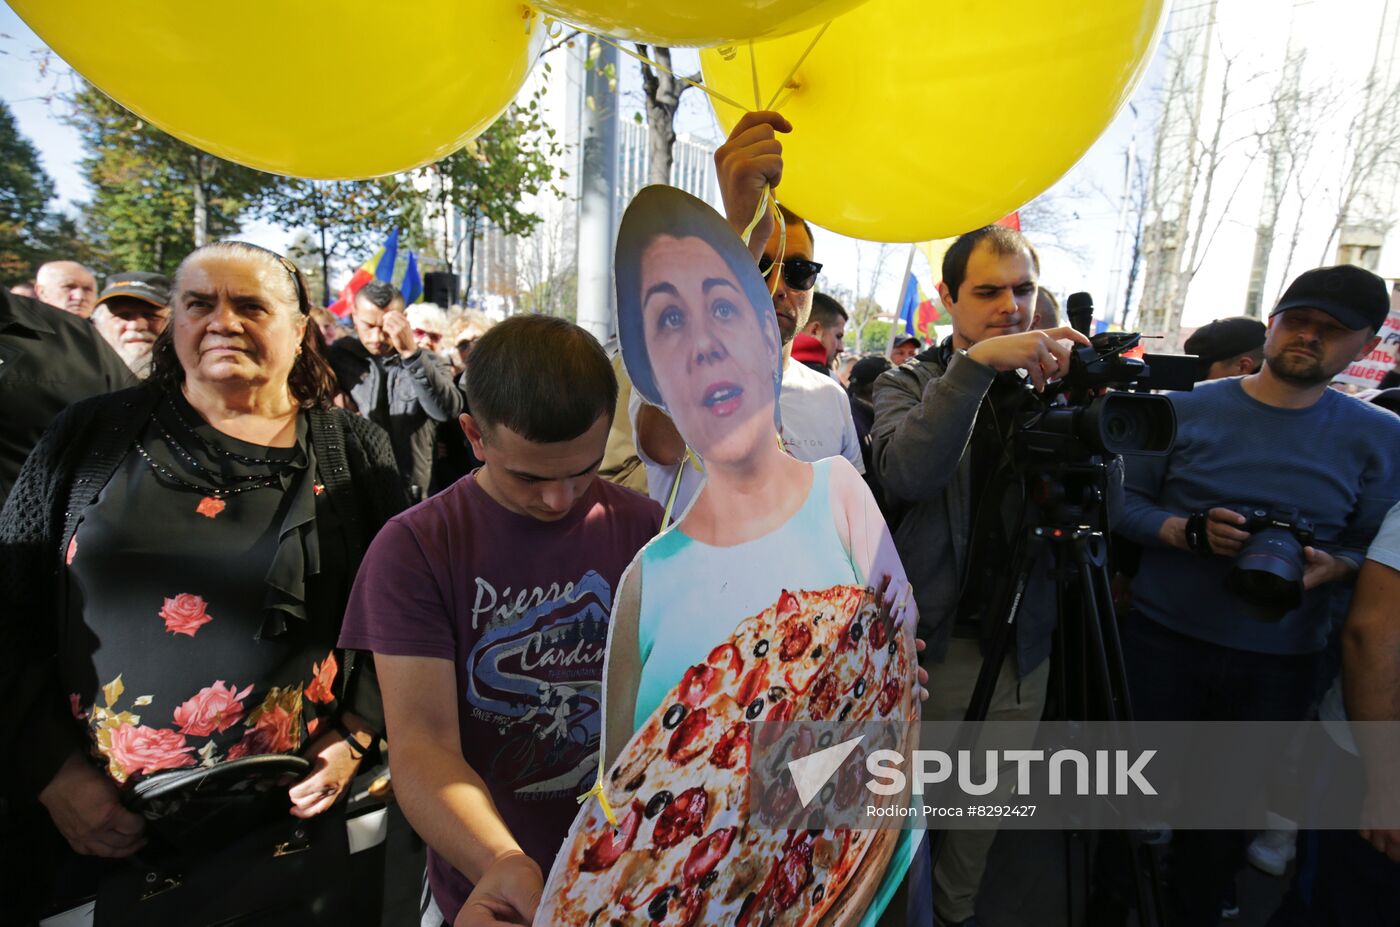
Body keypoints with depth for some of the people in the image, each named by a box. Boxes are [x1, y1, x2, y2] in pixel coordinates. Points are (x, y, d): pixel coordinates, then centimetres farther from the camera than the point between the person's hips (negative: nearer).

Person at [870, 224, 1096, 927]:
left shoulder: (1051, 383, 4)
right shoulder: (910, 383, -5)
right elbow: (904, 474, -25)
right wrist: (976, 364, -31)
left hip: (1022, 636, 3)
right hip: (932, 634, -3)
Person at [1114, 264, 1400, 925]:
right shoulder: (1185, 410, -3)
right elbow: (1127, 503, -3)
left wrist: (1333, 565, -16)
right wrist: (1190, 532, -20)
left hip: (1279, 662, 1)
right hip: (1163, 640, -1)